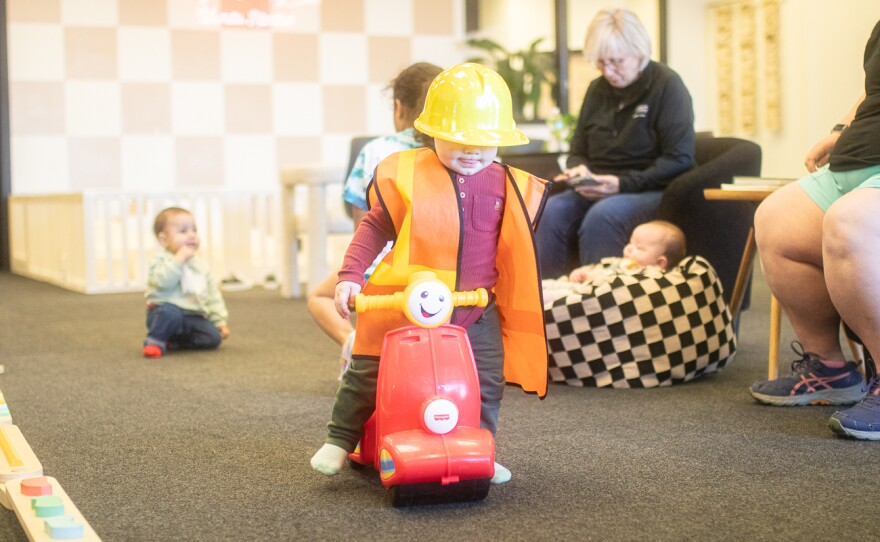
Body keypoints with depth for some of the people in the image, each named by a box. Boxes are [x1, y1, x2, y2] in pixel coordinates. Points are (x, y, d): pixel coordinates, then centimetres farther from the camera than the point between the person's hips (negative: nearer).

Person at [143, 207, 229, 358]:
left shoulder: (200, 265, 15)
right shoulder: (161, 260, -4)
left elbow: (212, 295, 19)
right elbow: (163, 281, -25)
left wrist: (220, 321, 11)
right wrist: (179, 259, -26)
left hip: (194, 317, 6)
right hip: (167, 310, -6)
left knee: (213, 337, -15)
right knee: (170, 312, -39)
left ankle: (175, 342, 5)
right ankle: (155, 341, -13)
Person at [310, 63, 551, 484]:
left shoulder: (507, 186, 2)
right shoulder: (406, 174, -8)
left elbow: (514, 249, 14)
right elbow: (374, 228, 0)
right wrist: (350, 275, -6)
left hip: (476, 309, 2)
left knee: (487, 382, 3)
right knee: (368, 373, 5)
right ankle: (340, 439, 23)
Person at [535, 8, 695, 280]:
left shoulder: (667, 85, -3)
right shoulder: (597, 89, 14)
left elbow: (679, 159, -10)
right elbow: (578, 151, 22)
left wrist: (623, 183, -19)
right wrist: (579, 169, -4)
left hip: (651, 192, -5)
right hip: (597, 190, 5)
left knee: (602, 216, -37)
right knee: (551, 211, -26)